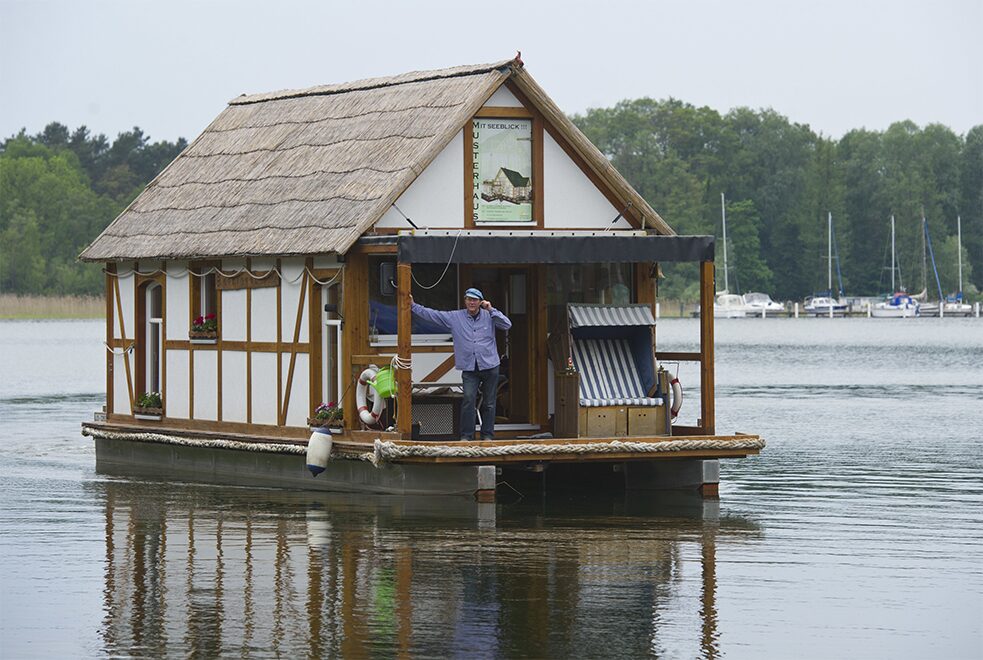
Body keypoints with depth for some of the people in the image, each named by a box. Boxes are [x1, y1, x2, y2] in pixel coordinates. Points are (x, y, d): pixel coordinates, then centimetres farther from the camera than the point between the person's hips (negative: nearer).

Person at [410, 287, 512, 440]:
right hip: (469, 369, 0)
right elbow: (432, 314, 7)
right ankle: (466, 435, -10)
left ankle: (487, 435, 13)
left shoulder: (489, 316, 4)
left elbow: (507, 325, -7)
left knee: (489, 403, 5)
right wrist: (413, 306, 3)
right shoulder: (455, 317, 6)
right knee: (468, 399, -15)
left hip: (489, 366, 0)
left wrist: (491, 310, -11)